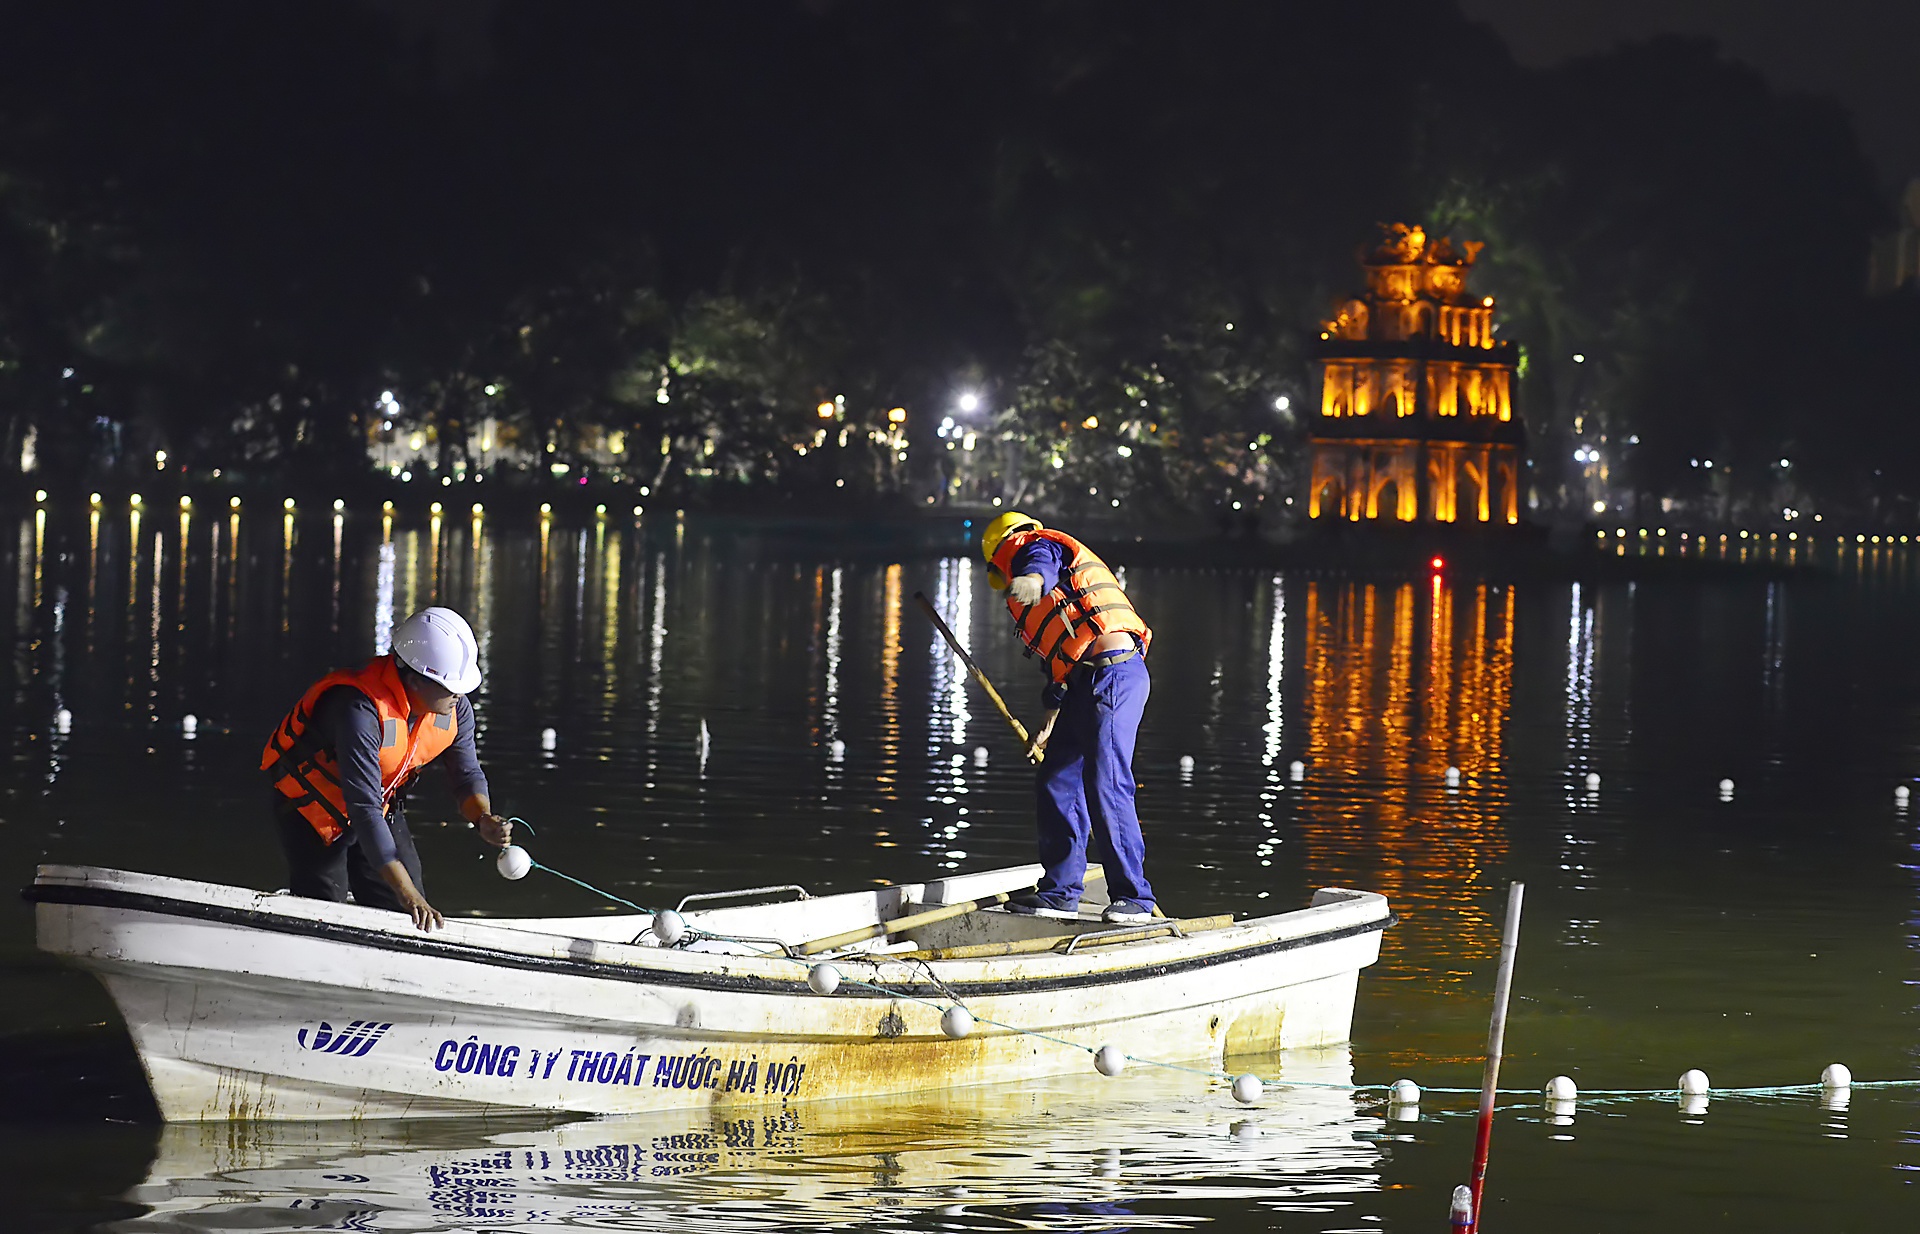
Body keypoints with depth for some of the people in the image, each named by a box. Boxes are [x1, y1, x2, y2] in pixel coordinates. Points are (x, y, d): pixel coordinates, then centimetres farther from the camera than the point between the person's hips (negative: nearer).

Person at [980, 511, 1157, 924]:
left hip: (1113, 674, -10)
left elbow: (1041, 566, -22)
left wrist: (1030, 581, -46)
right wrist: (1049, 726, 42)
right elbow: (1059, 658, 38)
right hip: (1087, 684, 10)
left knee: (1106, 787, -13)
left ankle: (1134, 897, -9)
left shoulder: (1035, 546, 6)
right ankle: (1060, 892, 18)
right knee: (1057, 781, 12)